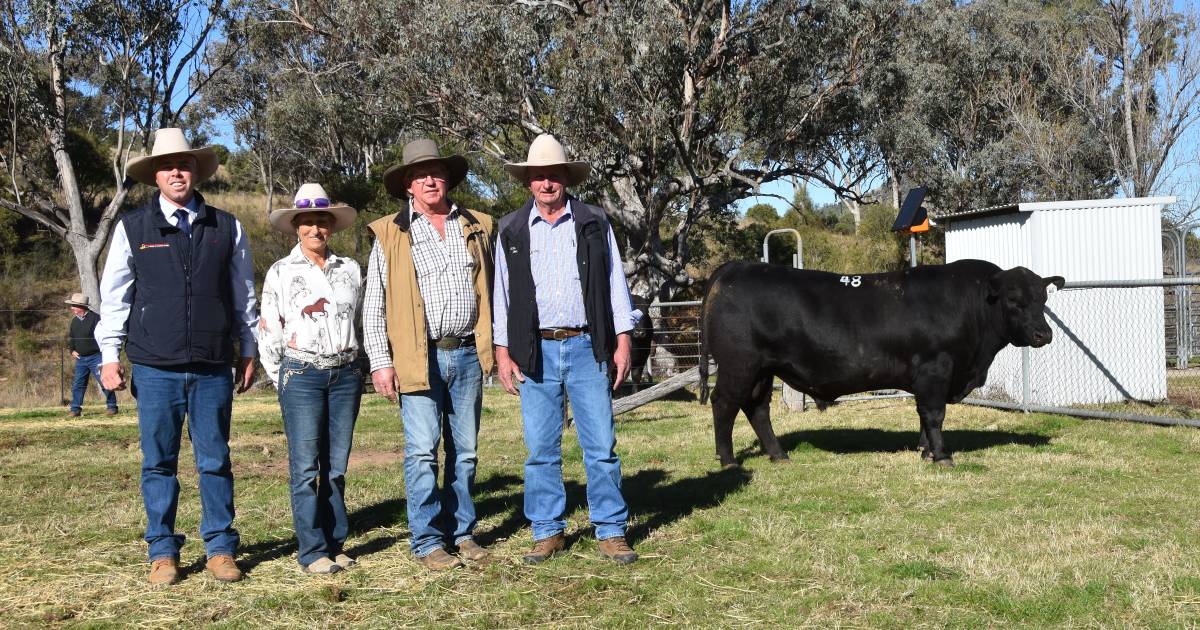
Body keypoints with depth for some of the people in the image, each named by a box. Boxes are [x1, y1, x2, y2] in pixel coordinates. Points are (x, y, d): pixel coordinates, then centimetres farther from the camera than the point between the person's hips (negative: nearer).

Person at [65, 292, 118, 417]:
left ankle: (111, 406, 2)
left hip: (95, 357, -6)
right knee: (77, 384, 7)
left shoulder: (94, 318, -10)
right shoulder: (75, 321, 12)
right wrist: (72, 350, 10)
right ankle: (75, 409, 14)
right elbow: (70, 337, 24)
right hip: (80, 359, 7)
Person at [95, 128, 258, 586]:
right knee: (158, 462, 5)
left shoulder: (226, 227, 9)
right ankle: (163, 551, 15)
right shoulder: (132, 228, 5)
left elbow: (243, 294, 14)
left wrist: (248, 352, 14)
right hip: (155, 368, -1)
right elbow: (114, 294, 7)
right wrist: (110, 354, 3)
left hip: (213, 368, 1)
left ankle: (220, 548, 14)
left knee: (215, 461, 5)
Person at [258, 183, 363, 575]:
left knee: (337, 466, 6)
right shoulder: (281, 273, 4)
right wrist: (280, 380, 4)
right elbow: (268, 331, 5)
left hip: (346, 374, 3)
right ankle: (312, 551, -1)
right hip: (301, 375, -3)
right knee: (305, 467, -5)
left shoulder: (350, 270, 12)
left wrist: (354, 363, 14)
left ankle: (334, 544, 13)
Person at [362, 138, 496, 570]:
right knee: (423, 450, -5)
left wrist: (497, 346, 10)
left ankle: (462, 532, 20)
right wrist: (380, 362, -6)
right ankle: (427, 540, 4)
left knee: (464, 450, 9)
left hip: (468, 353, 3)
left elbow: (491, 291, 17)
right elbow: (374, 305, 1)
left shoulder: (476, 228, 13)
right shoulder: (391, 234, 3)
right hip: (419, 357, -3)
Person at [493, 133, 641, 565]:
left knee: (601, 446, 0)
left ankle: (611, 532, 9)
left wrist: (622, 342, 2)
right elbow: (502, 293, 10)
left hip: (586, 348, -1)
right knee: (541, 449, 5)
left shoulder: (594, 224, 7)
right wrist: (502, 352, 4)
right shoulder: (512, 231, 8)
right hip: (535, 352, 1)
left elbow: (615, 284, 8)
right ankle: (548, 532, 16)